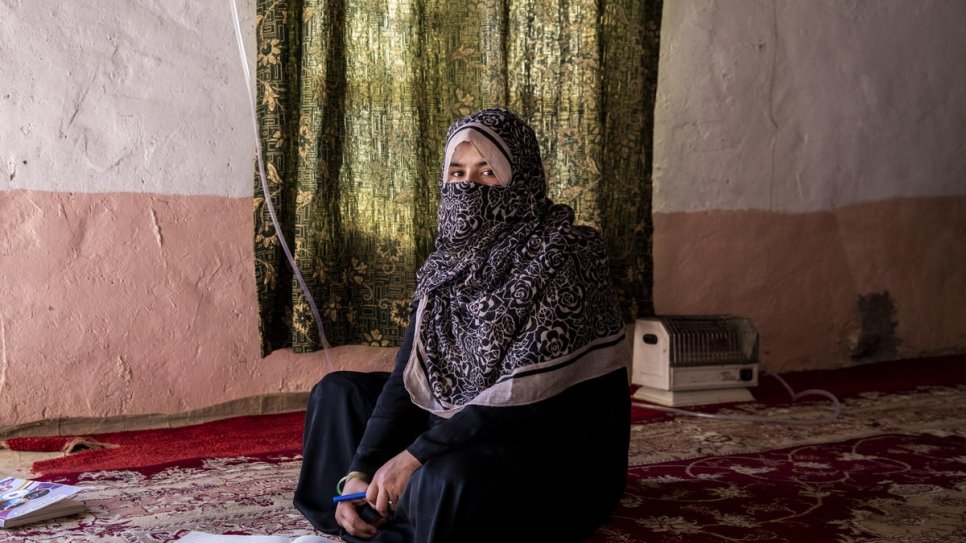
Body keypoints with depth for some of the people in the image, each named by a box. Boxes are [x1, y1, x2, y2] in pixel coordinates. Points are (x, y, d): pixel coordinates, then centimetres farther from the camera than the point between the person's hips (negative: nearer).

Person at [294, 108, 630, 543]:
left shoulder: (561, 254, -18)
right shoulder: (449, 262, 3)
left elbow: (529, 392, -26)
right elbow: (408, 377, -2)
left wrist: (414, 455, -26)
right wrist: (358, 472, -15)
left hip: (562, 449, -7)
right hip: (468, 427, 8)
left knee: (451, 478, -37)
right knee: (338, 393, 12)